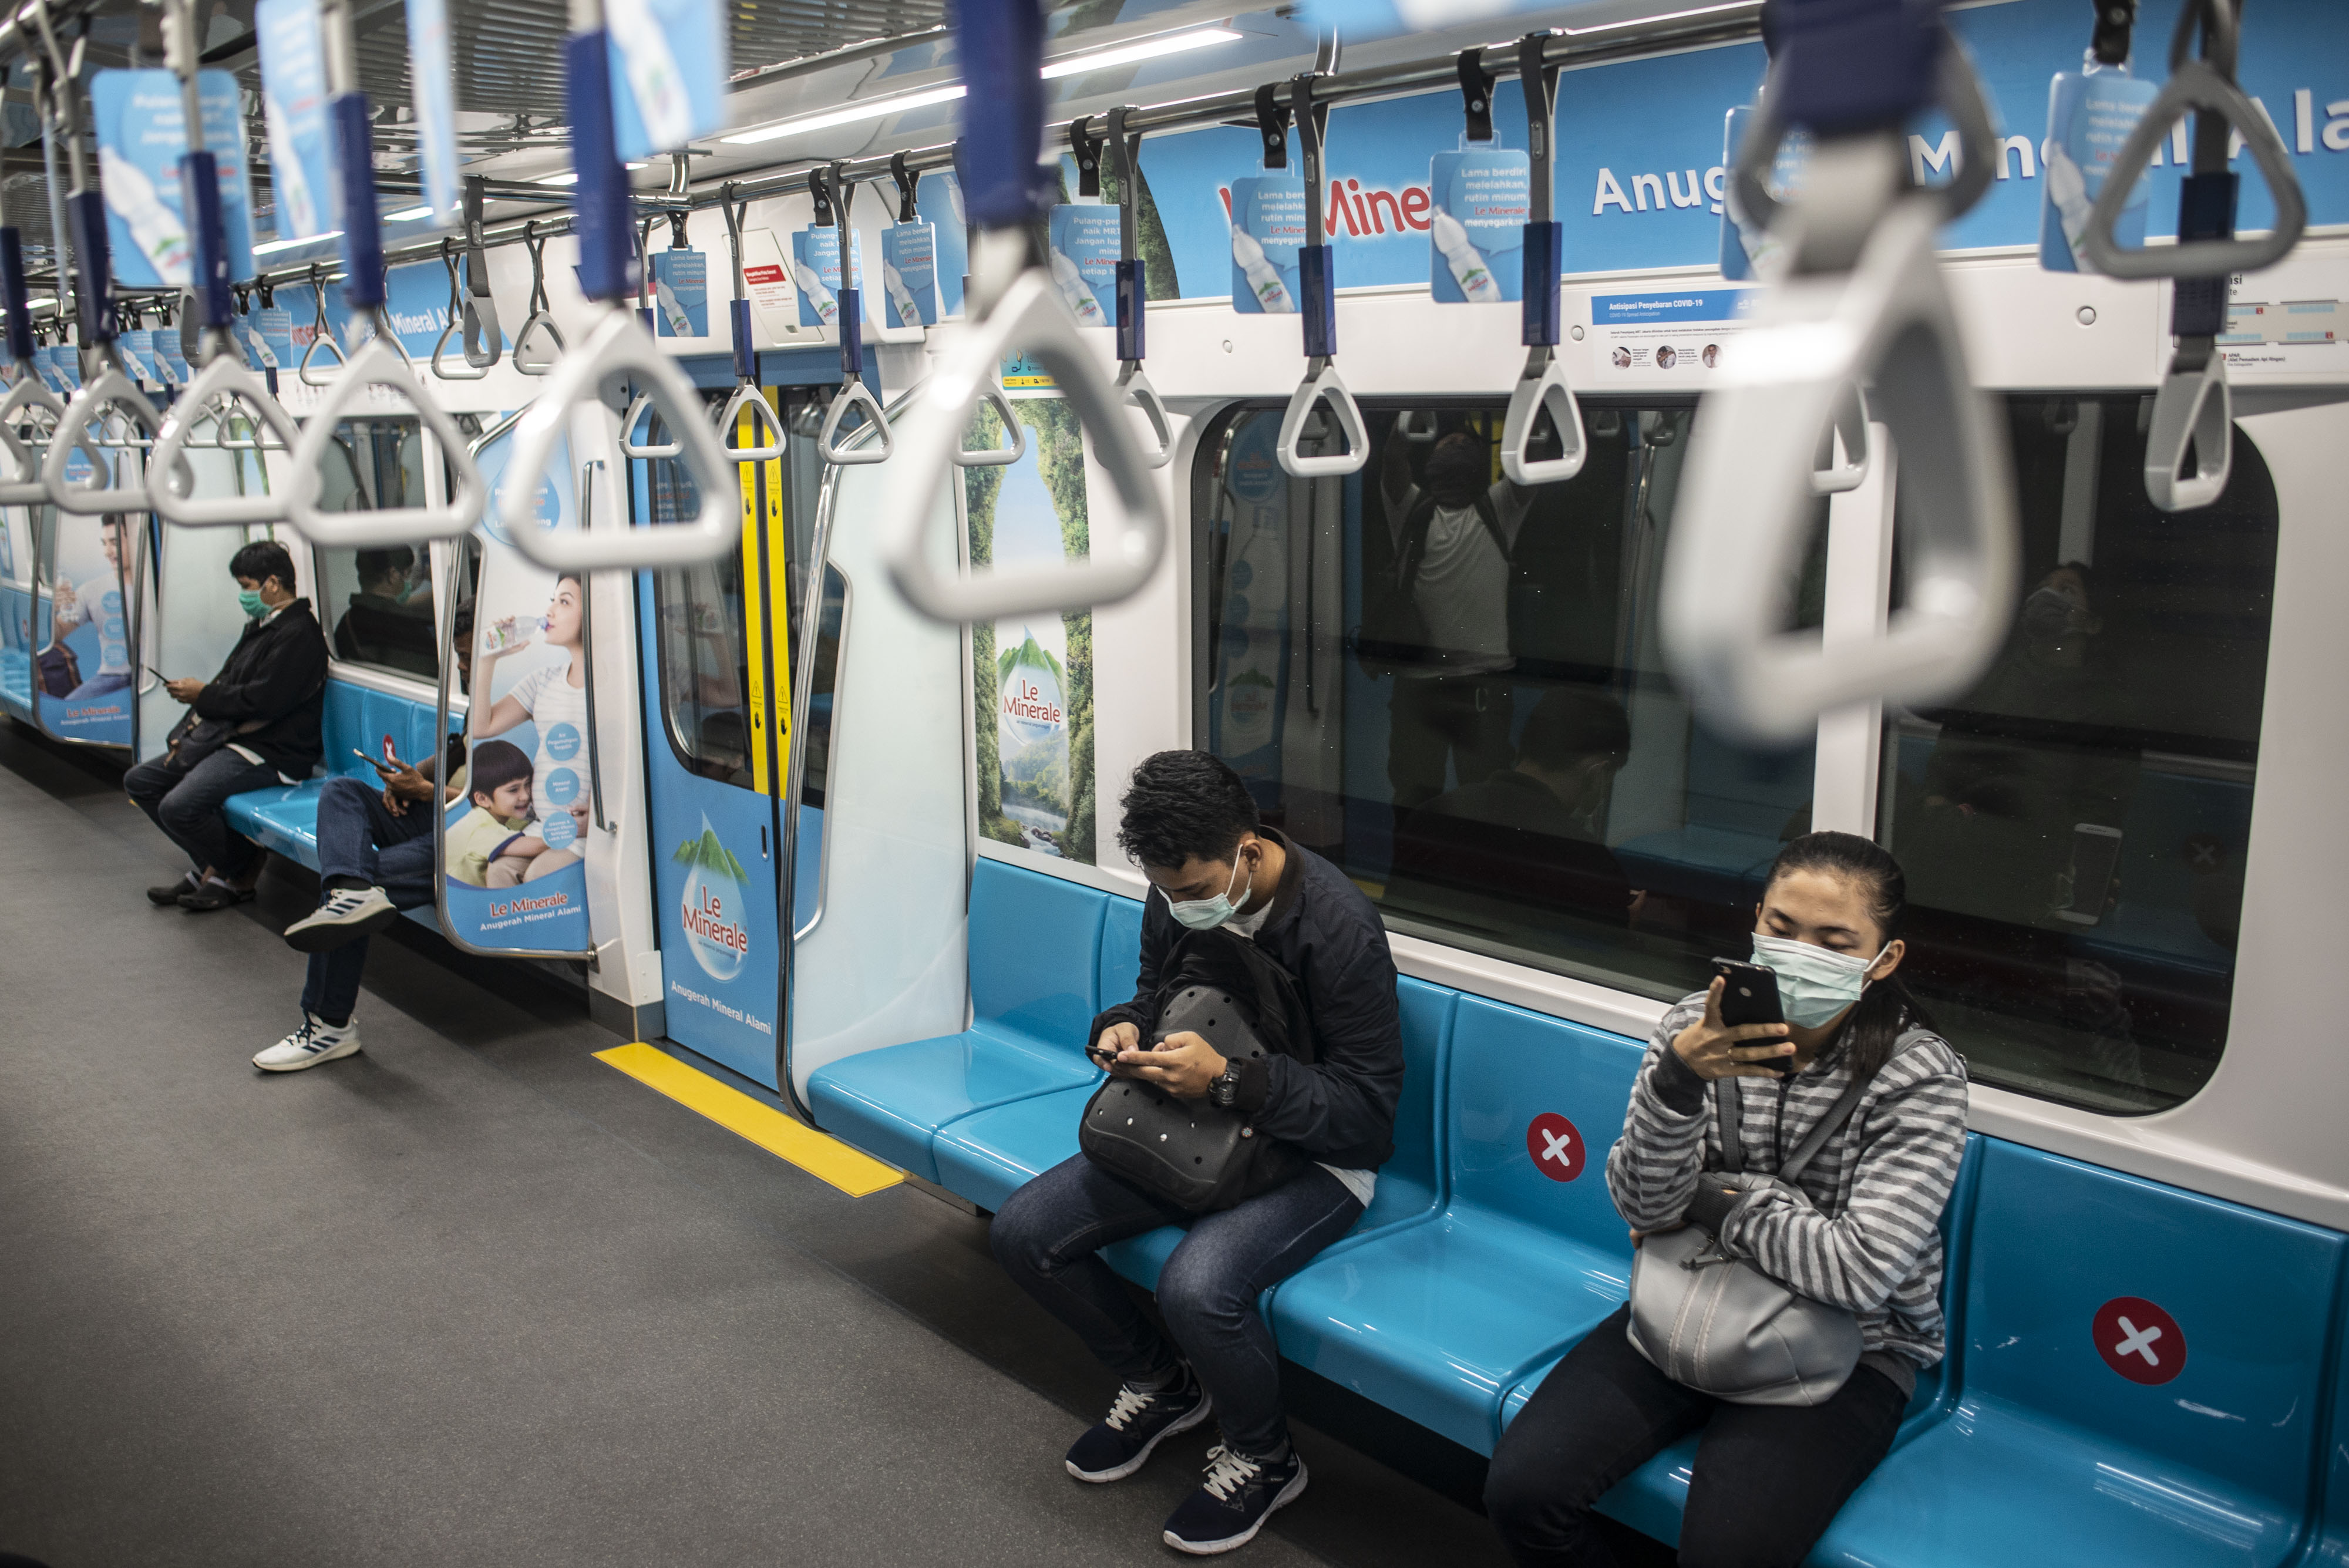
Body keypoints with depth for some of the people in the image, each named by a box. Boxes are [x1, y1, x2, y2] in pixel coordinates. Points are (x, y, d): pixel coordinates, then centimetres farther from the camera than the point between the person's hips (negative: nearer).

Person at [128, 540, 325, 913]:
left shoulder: (298, 636, -15)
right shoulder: (259, 627, 18)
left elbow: (262, 701, -23)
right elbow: (229, 686, 19)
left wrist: (203, 695, -9)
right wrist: (188, 733, 7)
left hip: (271, 753, -11)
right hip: (232, 739, 11)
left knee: (178, 807, -26)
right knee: (140, 781, 13)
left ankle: (239, 872, 0)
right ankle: (211, 867, 10)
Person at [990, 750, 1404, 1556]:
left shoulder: (1338, 927, -26)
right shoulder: (1176, 896, -5)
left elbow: (1367, 1106, -24)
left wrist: (1228, 1079, -34)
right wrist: (1124, 1029, -10)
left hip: (1314, 1157, -7)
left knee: (1196, 1287, -34)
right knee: (1023, 1231, -6)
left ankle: (1263, 1459, 0)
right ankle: (1161, 1384, 19)